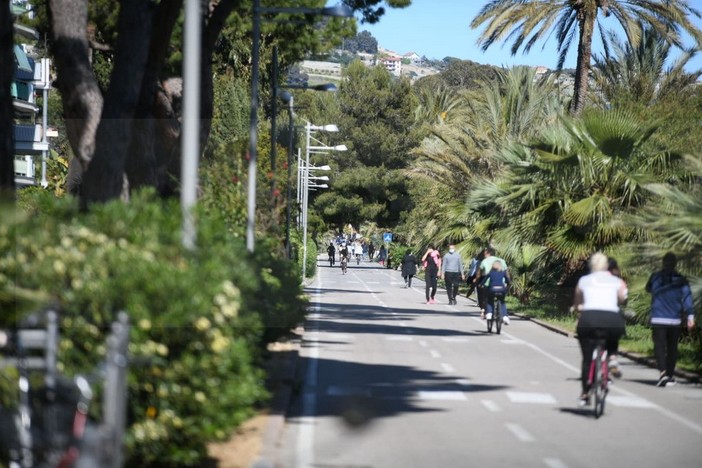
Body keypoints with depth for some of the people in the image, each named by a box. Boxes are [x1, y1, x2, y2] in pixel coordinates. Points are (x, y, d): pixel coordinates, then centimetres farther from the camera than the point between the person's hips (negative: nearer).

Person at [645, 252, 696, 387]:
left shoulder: (655, 277, 1)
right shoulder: (681, 280, -1)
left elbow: (648, 289, 21)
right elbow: (687, 298, -9)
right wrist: (690, 316, -13)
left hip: (658, 319, -1)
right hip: (675, 320, 1)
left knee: (659, 346, -5)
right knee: (672, 348, 13)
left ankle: (662, 371, -27)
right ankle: (670, 376, 20)